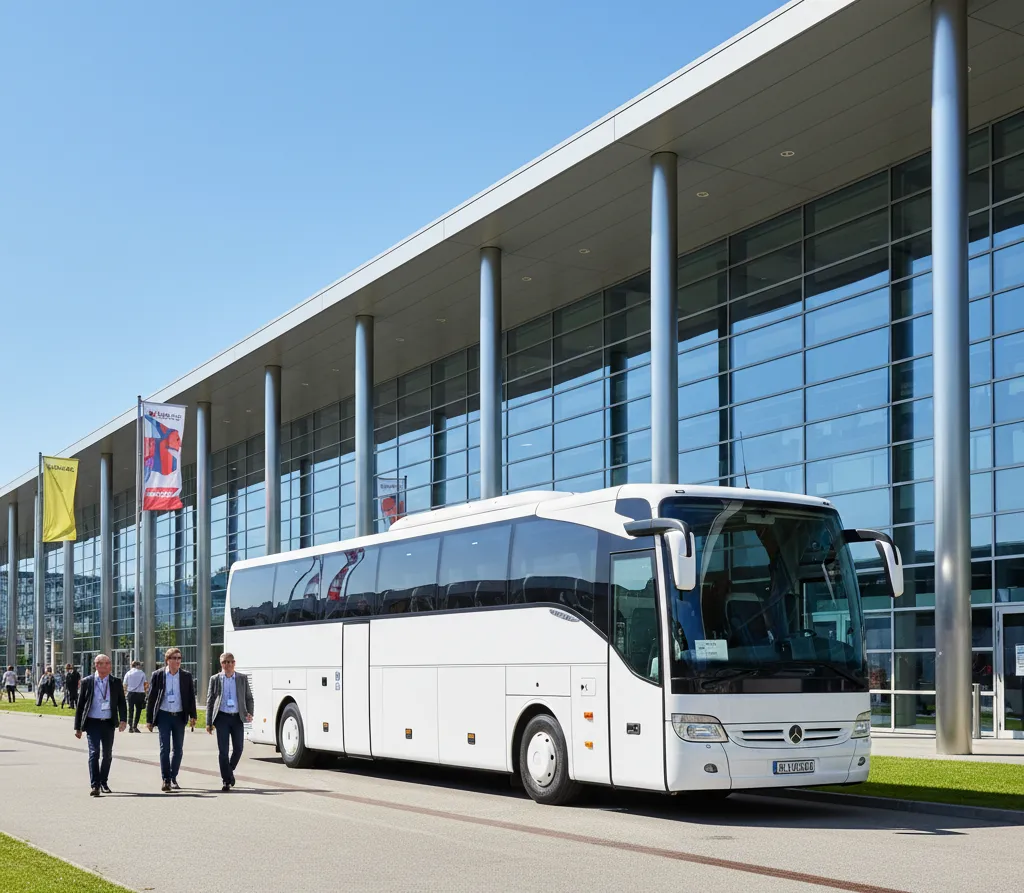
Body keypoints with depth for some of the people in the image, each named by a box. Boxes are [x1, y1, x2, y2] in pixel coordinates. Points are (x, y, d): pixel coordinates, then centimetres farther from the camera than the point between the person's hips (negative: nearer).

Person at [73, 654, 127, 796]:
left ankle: (103, 782, 25)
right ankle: (94, 785, -12)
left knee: (107, 755, 9)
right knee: (94, 753, -12)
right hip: (92, 722, -2)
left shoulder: (116, 682, 6)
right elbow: (80, 705, 5)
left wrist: (123, 720, -12)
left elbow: (122, 702, 5)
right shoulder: (87, 682, 2)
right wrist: (78, 727, 3)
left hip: (109, 723, 2)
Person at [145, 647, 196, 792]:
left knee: (177, 749, 7)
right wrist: (149, 720, 0)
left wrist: (192, 716, -2)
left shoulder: (186, 676, 2)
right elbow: (151, 698, 2)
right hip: (164, 715, -2)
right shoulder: (158, 675, -2)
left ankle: (173, 778, 19)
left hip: (179, 716, 2)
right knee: (165, 748, -6)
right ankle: (165, 780, -5)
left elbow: (191, 697, 6)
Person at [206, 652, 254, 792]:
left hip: (237, 717, 2)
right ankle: (226, 781, 0)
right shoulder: (215, 679, 4)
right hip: (222, 717, -2)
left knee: (238, 749, 4)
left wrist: (249, 713, -6)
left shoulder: (242, 679, 7)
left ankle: (229, 772, 30)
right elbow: (210, 701, 5)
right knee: (223, 750, -5)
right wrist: (209, 723, 1)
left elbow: (249, 698, 12)